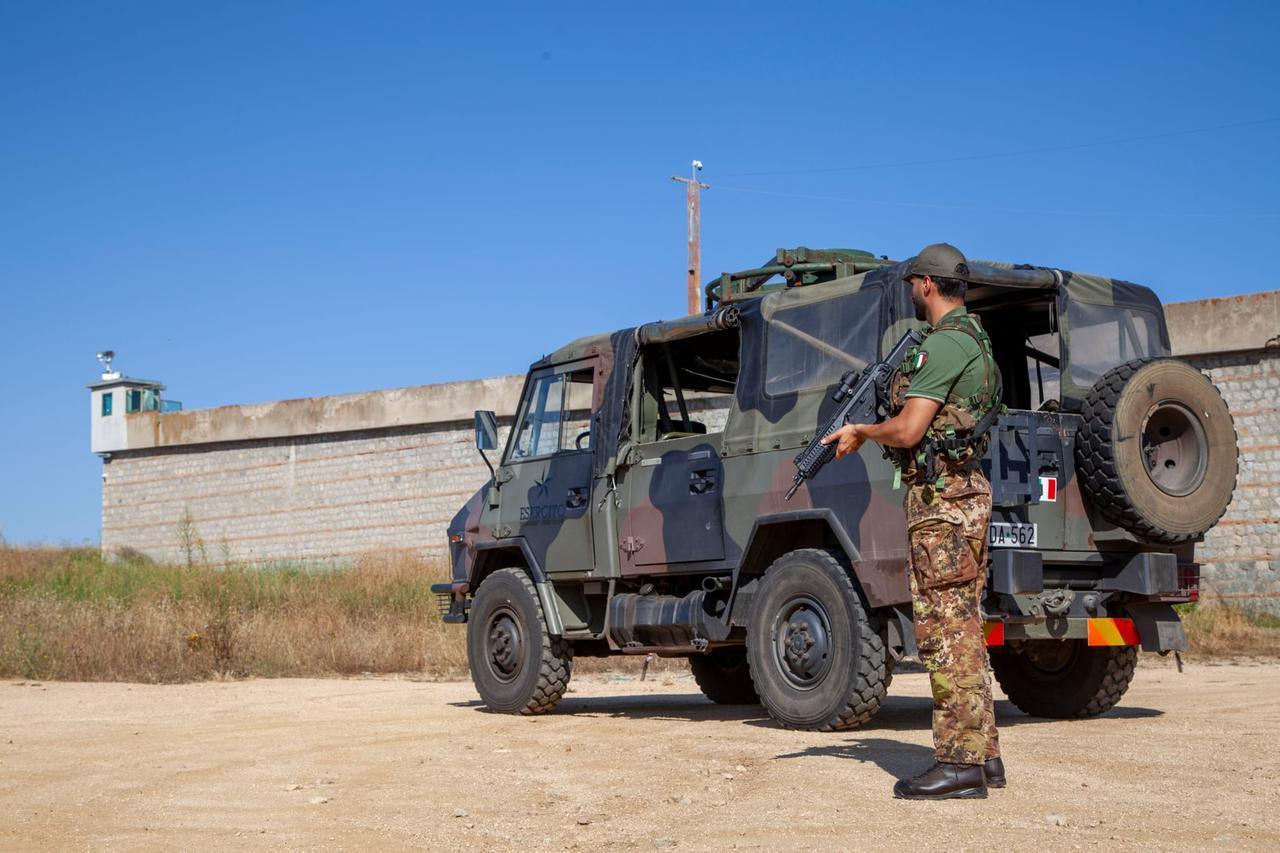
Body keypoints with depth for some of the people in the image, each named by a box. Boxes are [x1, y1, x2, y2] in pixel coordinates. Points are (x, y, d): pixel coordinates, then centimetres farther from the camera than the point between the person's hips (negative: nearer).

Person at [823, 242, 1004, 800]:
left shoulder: (944, 345, -14)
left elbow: (907, 431, -19)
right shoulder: (974, 341, 19)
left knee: (944, 629, -8)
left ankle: (959, 763, -7)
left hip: (940, 500, -11)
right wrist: (859, 434, 21)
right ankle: (983, 754, 18)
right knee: (962, 628, 13)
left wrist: (862, 432, 0)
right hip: (964, 495, 11)